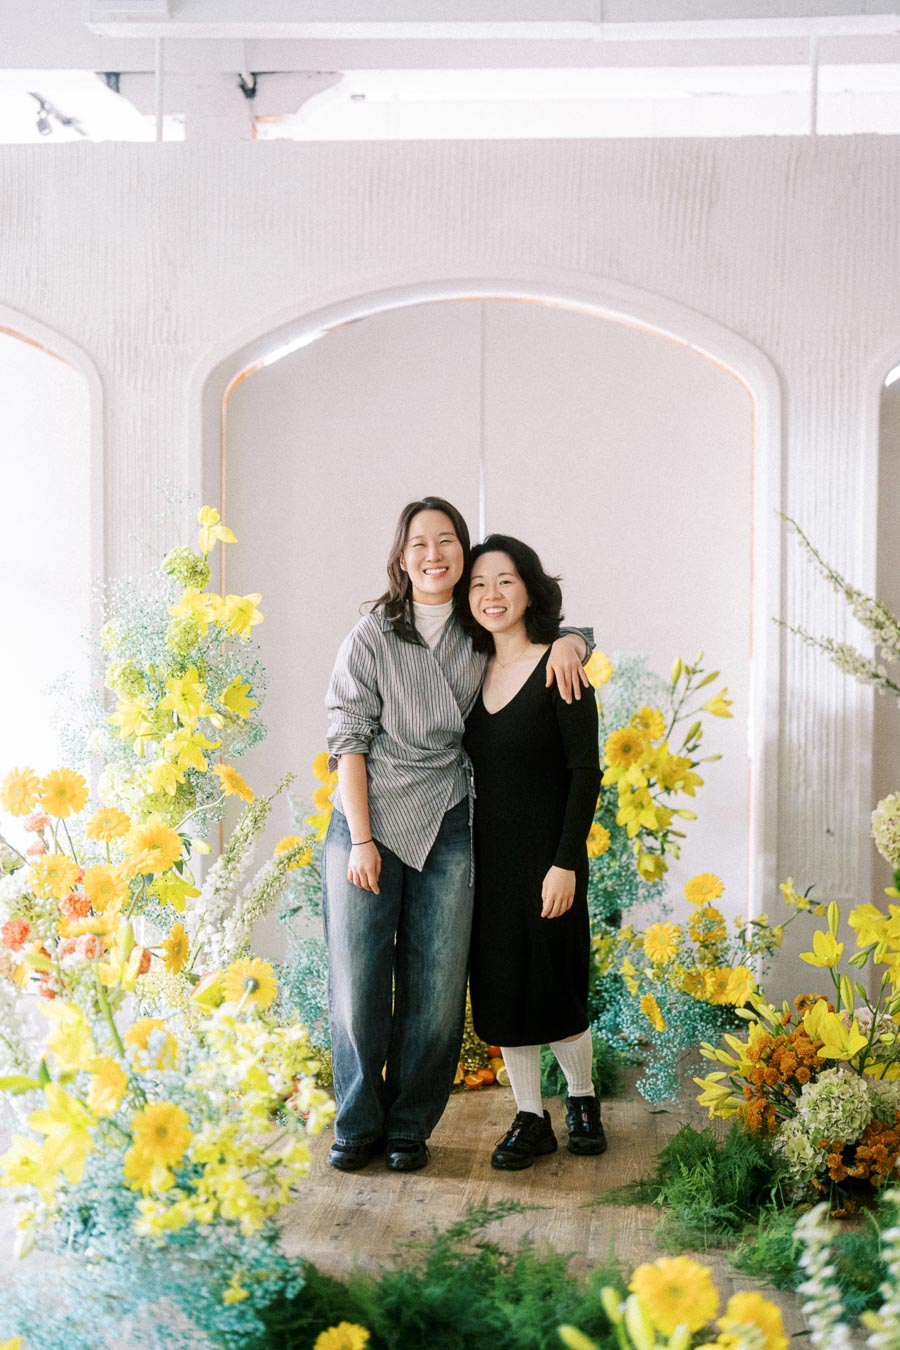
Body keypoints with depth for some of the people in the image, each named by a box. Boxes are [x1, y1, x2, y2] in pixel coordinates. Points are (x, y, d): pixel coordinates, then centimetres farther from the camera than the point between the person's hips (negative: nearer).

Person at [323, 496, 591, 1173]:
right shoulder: (373, 636, -2)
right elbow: (348, 739, -3)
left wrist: (567, 642, -3)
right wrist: (361, 839, -10)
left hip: (446, 829, 2)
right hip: (367, 822, -2)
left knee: (436, 989, 3)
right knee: (358, 983, 1)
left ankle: (409, 1126, 19)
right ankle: (358, 1125, 18)